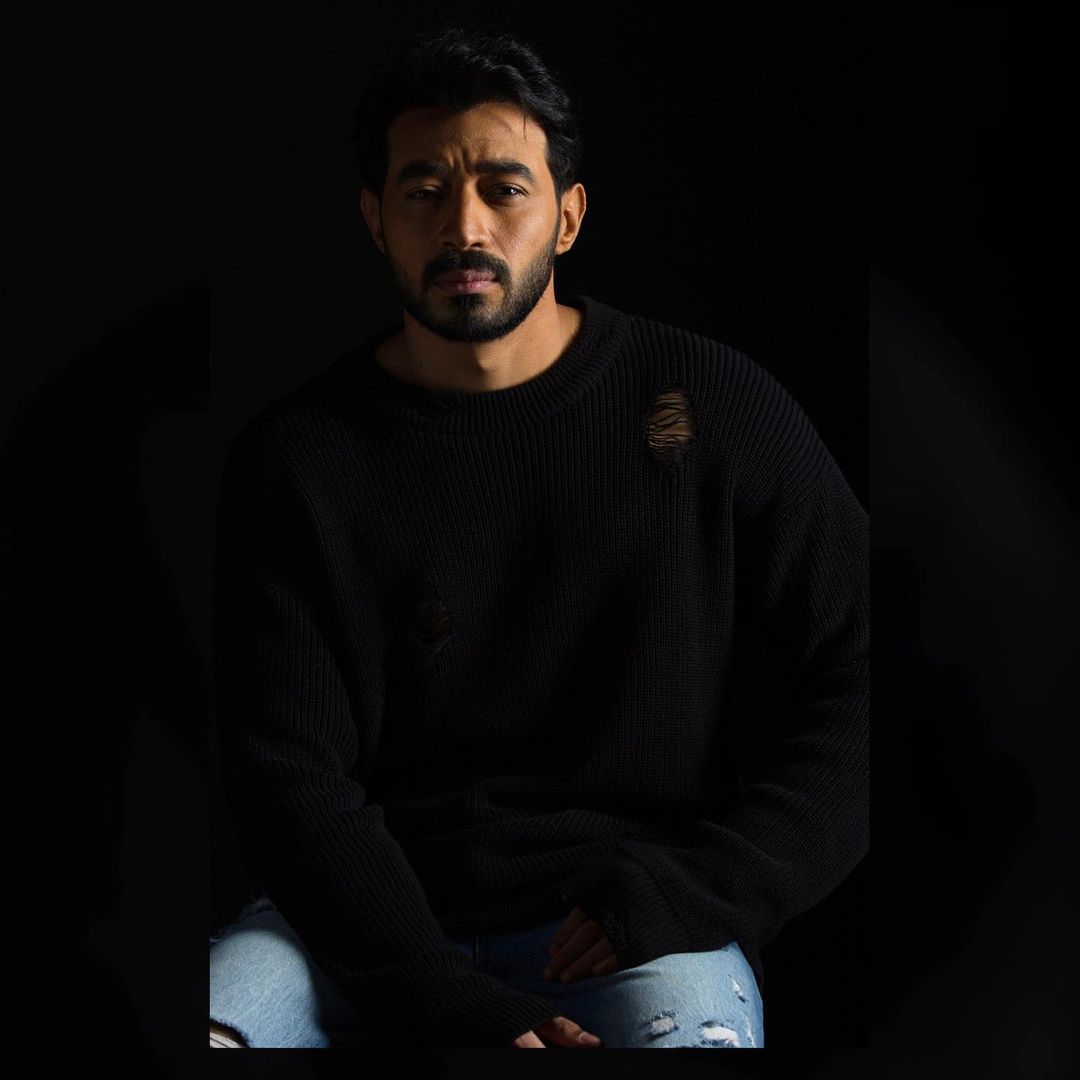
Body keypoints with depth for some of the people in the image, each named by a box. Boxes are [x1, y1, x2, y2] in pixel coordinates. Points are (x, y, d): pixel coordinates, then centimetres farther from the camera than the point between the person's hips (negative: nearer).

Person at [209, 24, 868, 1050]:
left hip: (631, 928, -1)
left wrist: (701, 886, -9)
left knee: (687, 1018, -33)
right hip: (374, 920, 1)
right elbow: (290, 779, -3)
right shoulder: (294, 458, 2)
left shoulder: (716, 407, 2)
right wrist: (452, 1002, -16)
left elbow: (857, 680, 3)